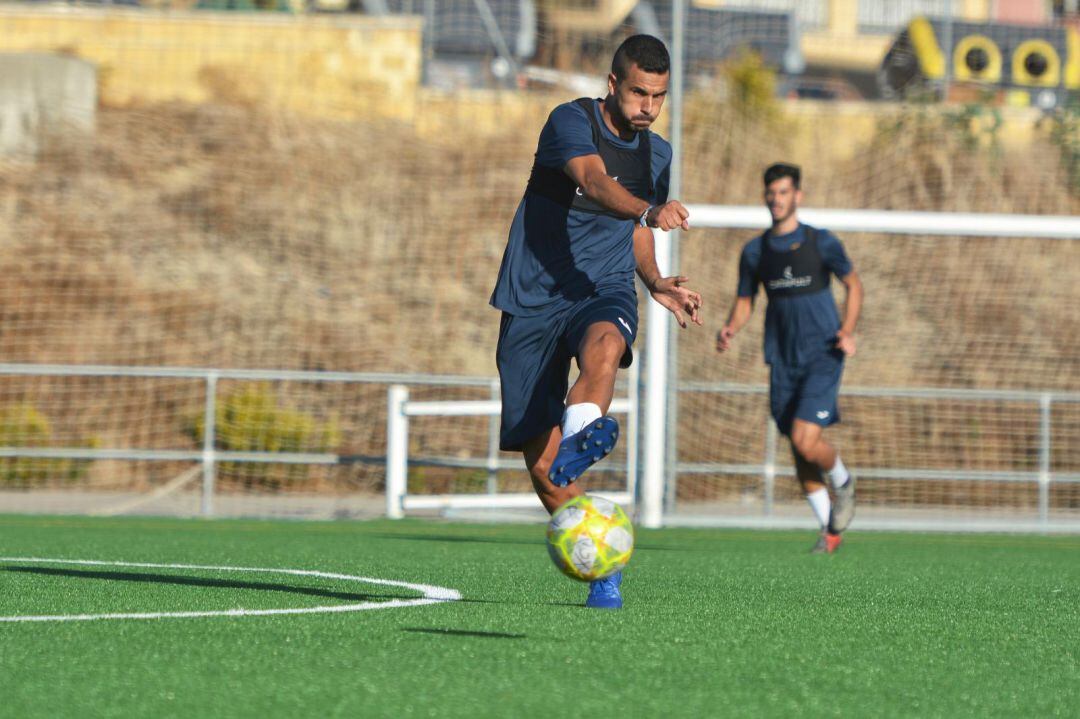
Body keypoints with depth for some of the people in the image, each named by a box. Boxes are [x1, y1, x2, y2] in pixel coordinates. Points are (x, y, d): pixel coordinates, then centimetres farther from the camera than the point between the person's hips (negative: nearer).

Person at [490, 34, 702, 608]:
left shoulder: (657, 155, 11)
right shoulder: (571, 122, -8)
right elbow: (594, 181, -29)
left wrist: (656, 282, 6)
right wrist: (650, 211, -49)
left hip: (603, 291, 2)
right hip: (534, 297, -2)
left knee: (604, 345, -38)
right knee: (540, 464, -4)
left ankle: (579, 440, -65)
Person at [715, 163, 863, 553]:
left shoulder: (821, 243, -3)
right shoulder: (755, 251, 6)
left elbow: (853, 284, 9)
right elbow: (744, 300, 15)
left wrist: (848, 331, -6)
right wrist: (730, 329, -6)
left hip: (822, 356, -4)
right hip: (783, 360, 4)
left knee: (805, 440, -18)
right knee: (799, 450, 5)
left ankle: (844, 482, 14)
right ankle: (829, 529, 19)